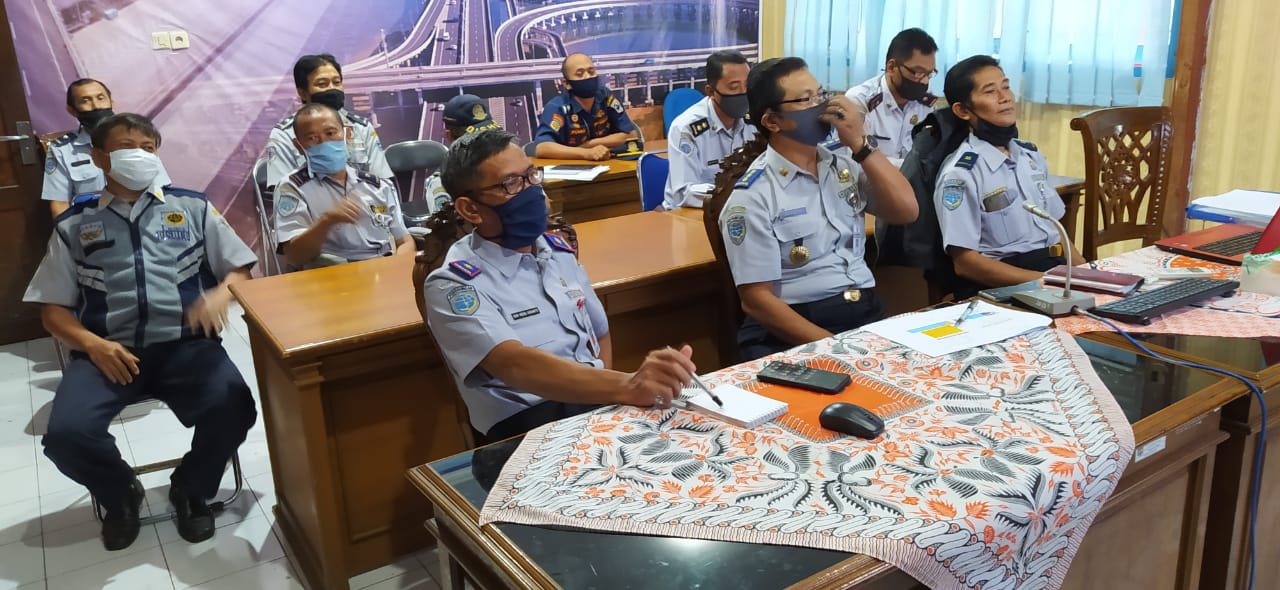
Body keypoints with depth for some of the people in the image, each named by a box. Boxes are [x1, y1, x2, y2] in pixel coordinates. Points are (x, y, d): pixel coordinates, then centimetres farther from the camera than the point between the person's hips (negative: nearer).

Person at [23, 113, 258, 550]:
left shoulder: (192, 208, 13)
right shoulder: (74, 226, 13)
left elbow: (240, 268, 13)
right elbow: (53, 309, 12)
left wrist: (221, 293, -11)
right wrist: (91, 343, -8)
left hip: (185, 345, 0)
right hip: (107, 351, 1)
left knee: (233, 409, -29)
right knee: (66, 435, -26)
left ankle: (191, 489, 6)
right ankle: (121, 495, 12)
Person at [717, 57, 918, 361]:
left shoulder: (844, 166, 11)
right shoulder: (751, 197, -7)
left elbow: (906, 211, 2)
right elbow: (756, 299, -11)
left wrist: (860, 144, -5)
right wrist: (833, 345, -19)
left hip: (866, 315, 5)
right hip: (792, 334, -5)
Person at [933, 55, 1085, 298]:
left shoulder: (1032, 155, 14)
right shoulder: (960, 174, -10)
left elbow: (1054, 229, 20)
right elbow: (964, 262, -14)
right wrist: (1044, 281, -19)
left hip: (1056, 268, 8)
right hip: (1000, 288, -7)